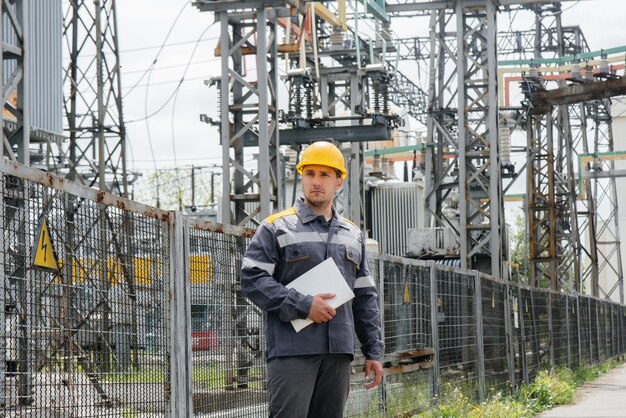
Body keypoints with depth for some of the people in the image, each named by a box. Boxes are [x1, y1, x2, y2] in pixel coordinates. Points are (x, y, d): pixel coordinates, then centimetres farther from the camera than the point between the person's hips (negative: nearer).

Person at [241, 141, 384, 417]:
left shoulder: (353, 235, 20)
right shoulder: (276, 228, 4)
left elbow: (365, 298, 21)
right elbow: (251, 279, -6)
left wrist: (373, 352, 14)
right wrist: (303, 305, -14)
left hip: (338, 352, 5)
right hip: (292, 350, -5)